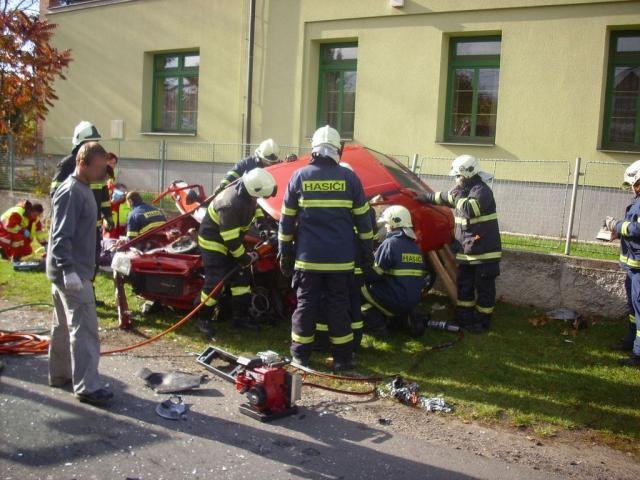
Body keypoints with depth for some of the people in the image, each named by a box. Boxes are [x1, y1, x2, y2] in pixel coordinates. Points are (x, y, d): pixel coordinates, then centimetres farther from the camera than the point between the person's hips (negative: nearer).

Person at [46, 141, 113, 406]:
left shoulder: (82, 188, 13)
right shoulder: (71, 192, -18)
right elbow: (60, 236, -24)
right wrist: (69, 270, -30)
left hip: (73, 270, 10)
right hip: (72, 272, -10)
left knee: (64, 325, 18)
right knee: (84, 329, -8)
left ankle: (60, 375, 30)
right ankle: (86, 387, -4)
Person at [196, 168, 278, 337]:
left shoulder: (248, 195, -10)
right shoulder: (231, 204, -36)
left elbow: (253, 214, 13)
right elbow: (230, 238, -30)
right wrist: (244, 257, -18)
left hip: (231, 240, 9)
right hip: (213, 241, -9)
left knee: (241, 277, 8)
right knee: (215, 282, -10)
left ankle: (240, 317, 18)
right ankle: (204, 319, 9)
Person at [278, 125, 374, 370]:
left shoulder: (299, 176, 0)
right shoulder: (349, 177, -1)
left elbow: (287, 219, 3)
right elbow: (363, 218, 3)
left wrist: (284, 253, 10)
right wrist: (368, 249, 13)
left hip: (307, 257, 0)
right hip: (341, 258, 0)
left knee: (306, 304, 9)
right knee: (339, 306, 7)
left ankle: (300, 354, 15)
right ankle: (343, 357, 12)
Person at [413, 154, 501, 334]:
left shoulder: (482, 190, -16)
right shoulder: (465, 191, 12)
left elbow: (470, 210, -31)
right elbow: (444, 198, 28)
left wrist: (458, 194, -19)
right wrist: (425, 197, 31)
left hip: (484, 251, -9)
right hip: (466, 251, 9)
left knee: (484, 288, 3)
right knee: (464, 285, 14)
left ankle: (482, 322, 12)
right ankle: (463, 318, 25)